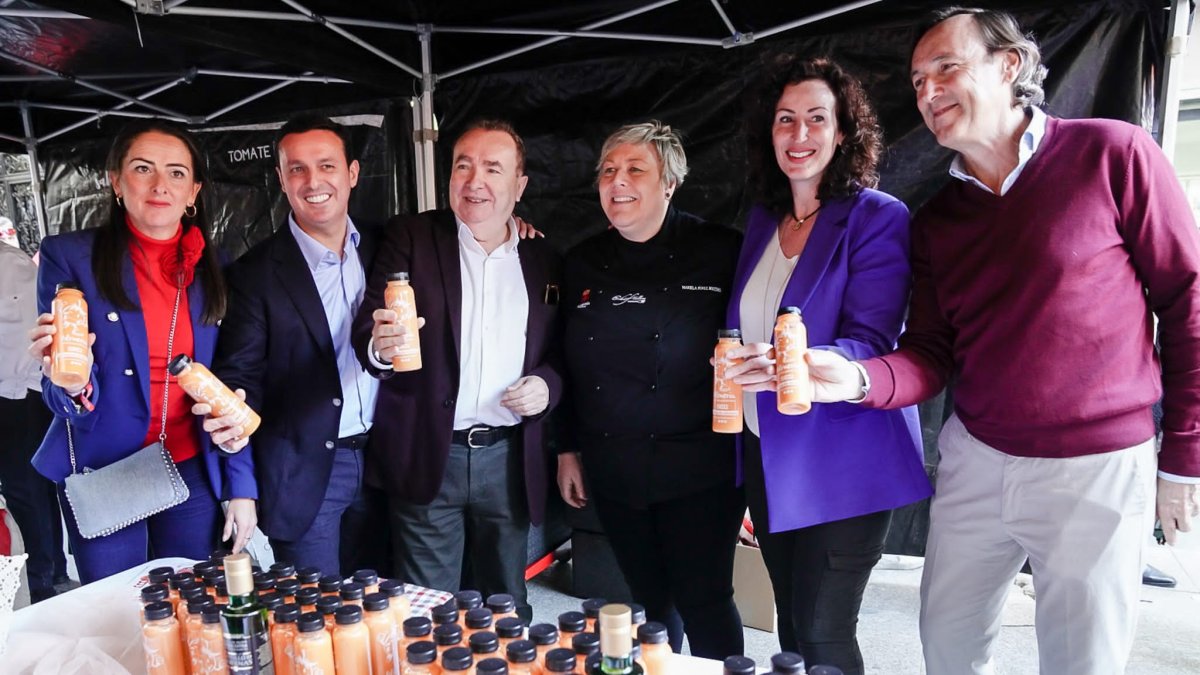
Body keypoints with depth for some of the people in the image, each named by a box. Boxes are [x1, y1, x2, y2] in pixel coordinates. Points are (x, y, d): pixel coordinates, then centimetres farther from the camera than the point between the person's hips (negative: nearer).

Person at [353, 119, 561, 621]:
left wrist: (548, 384, -7)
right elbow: (368, 330, -10)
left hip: (509, 461, 2)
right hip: (427, 458, -2)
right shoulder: (410, 237, 0)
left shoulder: (544, 261, 7)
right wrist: (380, 347, -32)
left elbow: (561, 354, 14)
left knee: (508, 609, 16)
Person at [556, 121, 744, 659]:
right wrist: (568, 450, 12)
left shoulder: (721, 252, -7)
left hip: (699, 469, -4)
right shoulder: (582, 264, 6)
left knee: (704, 602, 4)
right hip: (614, 473, 4)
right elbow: (570, 366, 12)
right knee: (650, 599, 16)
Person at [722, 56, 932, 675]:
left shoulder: (878, 218, -10)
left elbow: (871, 343, -20)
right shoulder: (763, 219, 9)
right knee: (790, 624, 18)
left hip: (842, 461, -6)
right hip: (767, 454, 6)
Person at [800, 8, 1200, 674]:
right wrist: (859, 379, -21)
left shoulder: (1113, 154, -7)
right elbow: (932, 354, 1)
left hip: (1098, 469, -4)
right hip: (975, 461, 4)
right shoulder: (935, 219, 6)